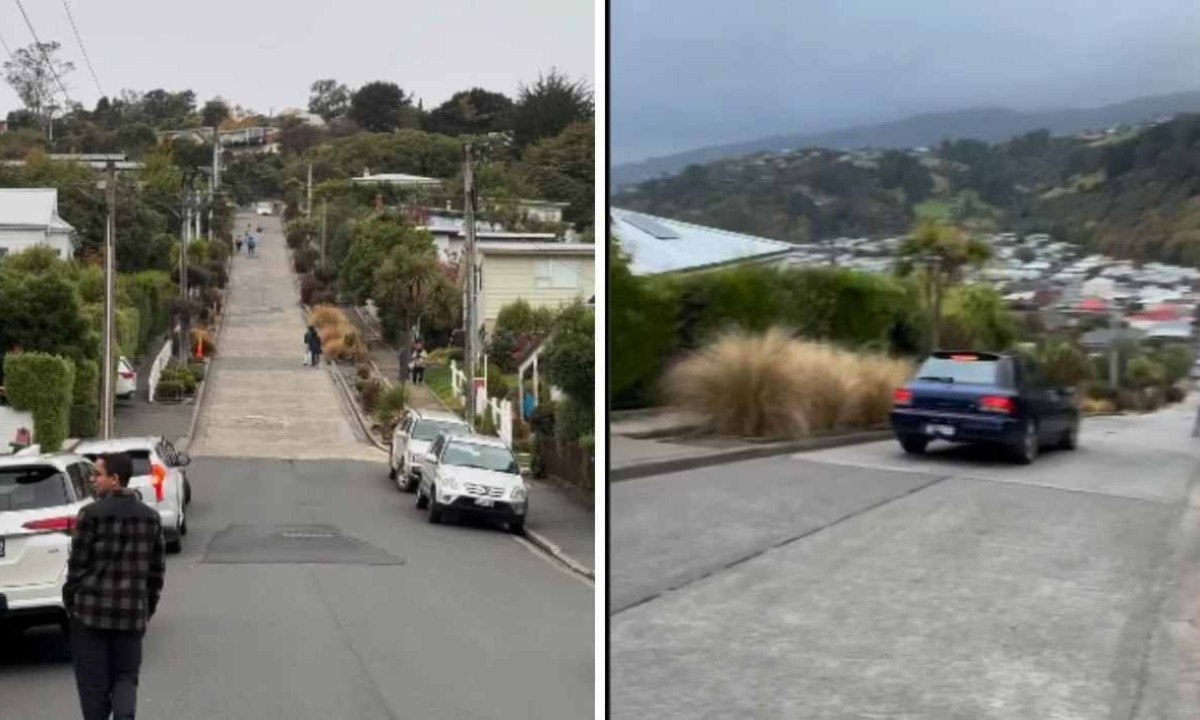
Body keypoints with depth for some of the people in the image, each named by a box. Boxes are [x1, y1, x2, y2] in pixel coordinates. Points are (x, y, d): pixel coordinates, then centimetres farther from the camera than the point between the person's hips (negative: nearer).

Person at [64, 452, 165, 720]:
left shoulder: (91, 514, -10)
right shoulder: (151, 517, 5)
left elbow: (77, 565, -8)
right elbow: (157, 570, 8)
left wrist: (69, 602, 6)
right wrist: (148, 608, 18)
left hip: (91, 610, -4)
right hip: (132, 613, 4)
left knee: (93, 681, 7)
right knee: (125, 676, 12)